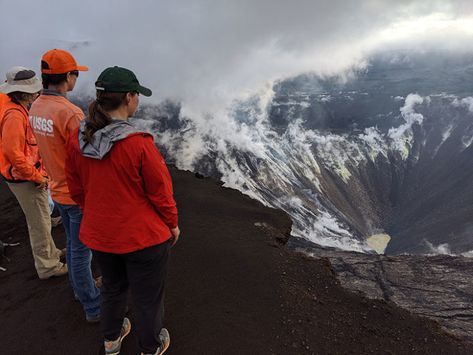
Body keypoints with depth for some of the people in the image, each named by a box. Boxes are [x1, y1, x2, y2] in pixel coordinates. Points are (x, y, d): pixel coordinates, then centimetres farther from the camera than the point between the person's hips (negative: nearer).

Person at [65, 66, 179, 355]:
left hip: (100, 235, 6)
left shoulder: (77, 139, -9)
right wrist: (173, 224, 0)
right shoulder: (139, 145, -27)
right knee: (148, 297, 19)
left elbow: (77, 190, 3)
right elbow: (161, 193, -17)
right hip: (143, 237, -5)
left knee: (113, 288, 30)